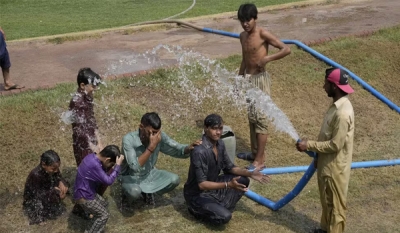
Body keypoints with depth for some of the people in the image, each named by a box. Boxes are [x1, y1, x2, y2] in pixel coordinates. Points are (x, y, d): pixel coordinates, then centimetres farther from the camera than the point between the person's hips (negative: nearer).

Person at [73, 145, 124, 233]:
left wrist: (115, 164, -7)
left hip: (87, 192, 10)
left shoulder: (93, 156, -4)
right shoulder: (94, 165, -33)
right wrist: (118, 165, -26)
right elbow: (108, 181, -28)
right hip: (83, 197, -10)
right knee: (104, 215, -1)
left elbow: (102, 172, 10)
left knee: (104, 204, 24)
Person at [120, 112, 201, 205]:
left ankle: (147, 193, 8)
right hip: (131, 177, -5)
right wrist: (151, 147, -41)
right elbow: (135, 167, -37)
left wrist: (190, 147, -34)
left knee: (174, 179, -17)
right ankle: (129, 191, 3)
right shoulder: (129, 139, -29)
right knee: (134, 192, -37)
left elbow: (177, 150, -11)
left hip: (149, 174, 5)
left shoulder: (160, 136, -17)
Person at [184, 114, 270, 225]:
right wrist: (228, 185, -39)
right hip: (197, 194, -8)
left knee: (243, 180, 2)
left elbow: (229, 167, 7)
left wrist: (250, 173, -8)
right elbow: (202, 184, -31)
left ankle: (222, 207, 3)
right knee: (224, 216, -25)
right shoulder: (199, 151, -31)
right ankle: (197, 210, 1)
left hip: (212, 186, 8)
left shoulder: (220, 144, -5)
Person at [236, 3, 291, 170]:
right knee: (251, 118, 15)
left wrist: (267, 59, -26)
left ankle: (260, 160, 1)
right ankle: (255, 153, 29)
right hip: (248, 79, 8)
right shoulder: (243, 36, 9)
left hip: (260, 79, -8)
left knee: (260, 119, -5)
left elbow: (286, 49, -17)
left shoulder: (263, 34, -14)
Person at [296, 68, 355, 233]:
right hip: (326, 163, 10)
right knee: (326, 200, 25)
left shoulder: (343, 113, -29)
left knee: (335, 204, 8)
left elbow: (335, 144, -27)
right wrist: (318, 154, 17)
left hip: (335, 167, -10)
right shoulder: (337, 105, 2)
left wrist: (309, 145, -20)